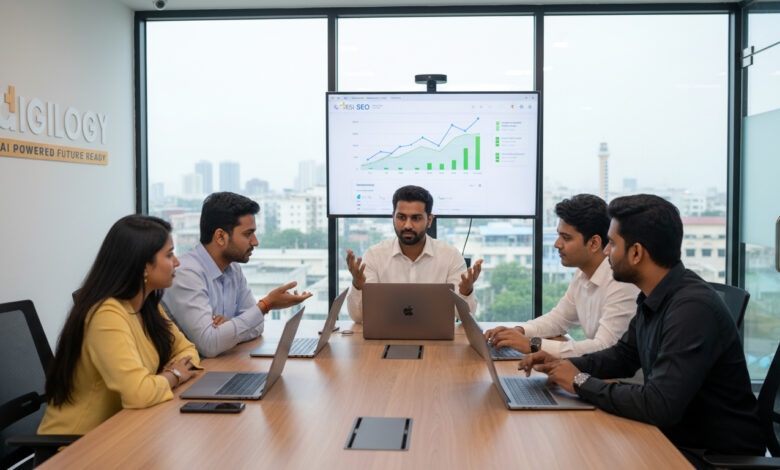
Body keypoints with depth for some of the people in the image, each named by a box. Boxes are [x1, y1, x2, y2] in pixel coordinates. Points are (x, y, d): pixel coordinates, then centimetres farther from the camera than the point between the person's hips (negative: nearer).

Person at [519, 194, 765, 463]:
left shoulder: (693, 307, -28)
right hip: (675, 435, 7)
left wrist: (582, 383, -19)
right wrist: (563, 366, 1)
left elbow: (659, 406, -32)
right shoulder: (653, 298, 1)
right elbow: (624, 355, 16)